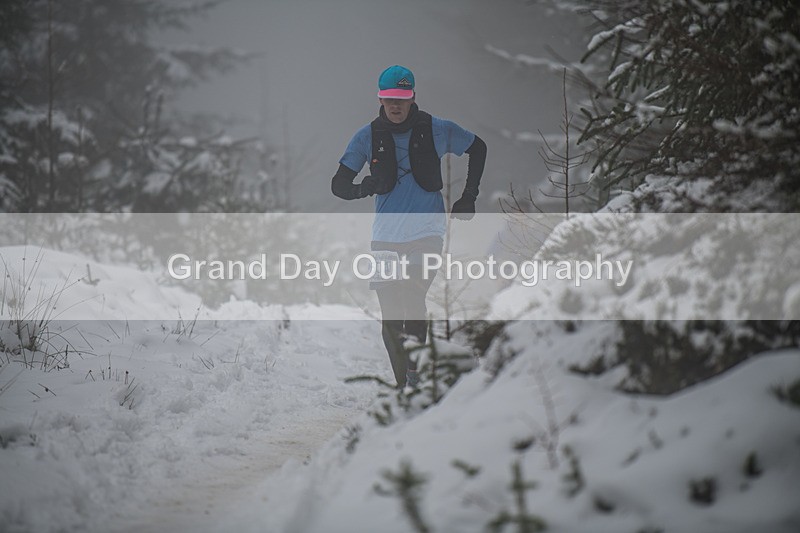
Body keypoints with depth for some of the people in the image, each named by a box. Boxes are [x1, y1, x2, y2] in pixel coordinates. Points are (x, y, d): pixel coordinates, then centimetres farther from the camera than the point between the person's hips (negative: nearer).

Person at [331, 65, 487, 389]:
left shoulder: (437, 130, 0)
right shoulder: (367, 137, 3)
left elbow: (478, 148, 17)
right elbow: (338, 185, 4)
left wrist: (468, 197, 12)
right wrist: (361, 189, -19)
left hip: (427, 230, -2)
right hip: (385, 234, 2)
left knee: (413, 298, -24)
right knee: (390, 317, -1)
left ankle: (415, 369, -19)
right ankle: (404, 386, 11)